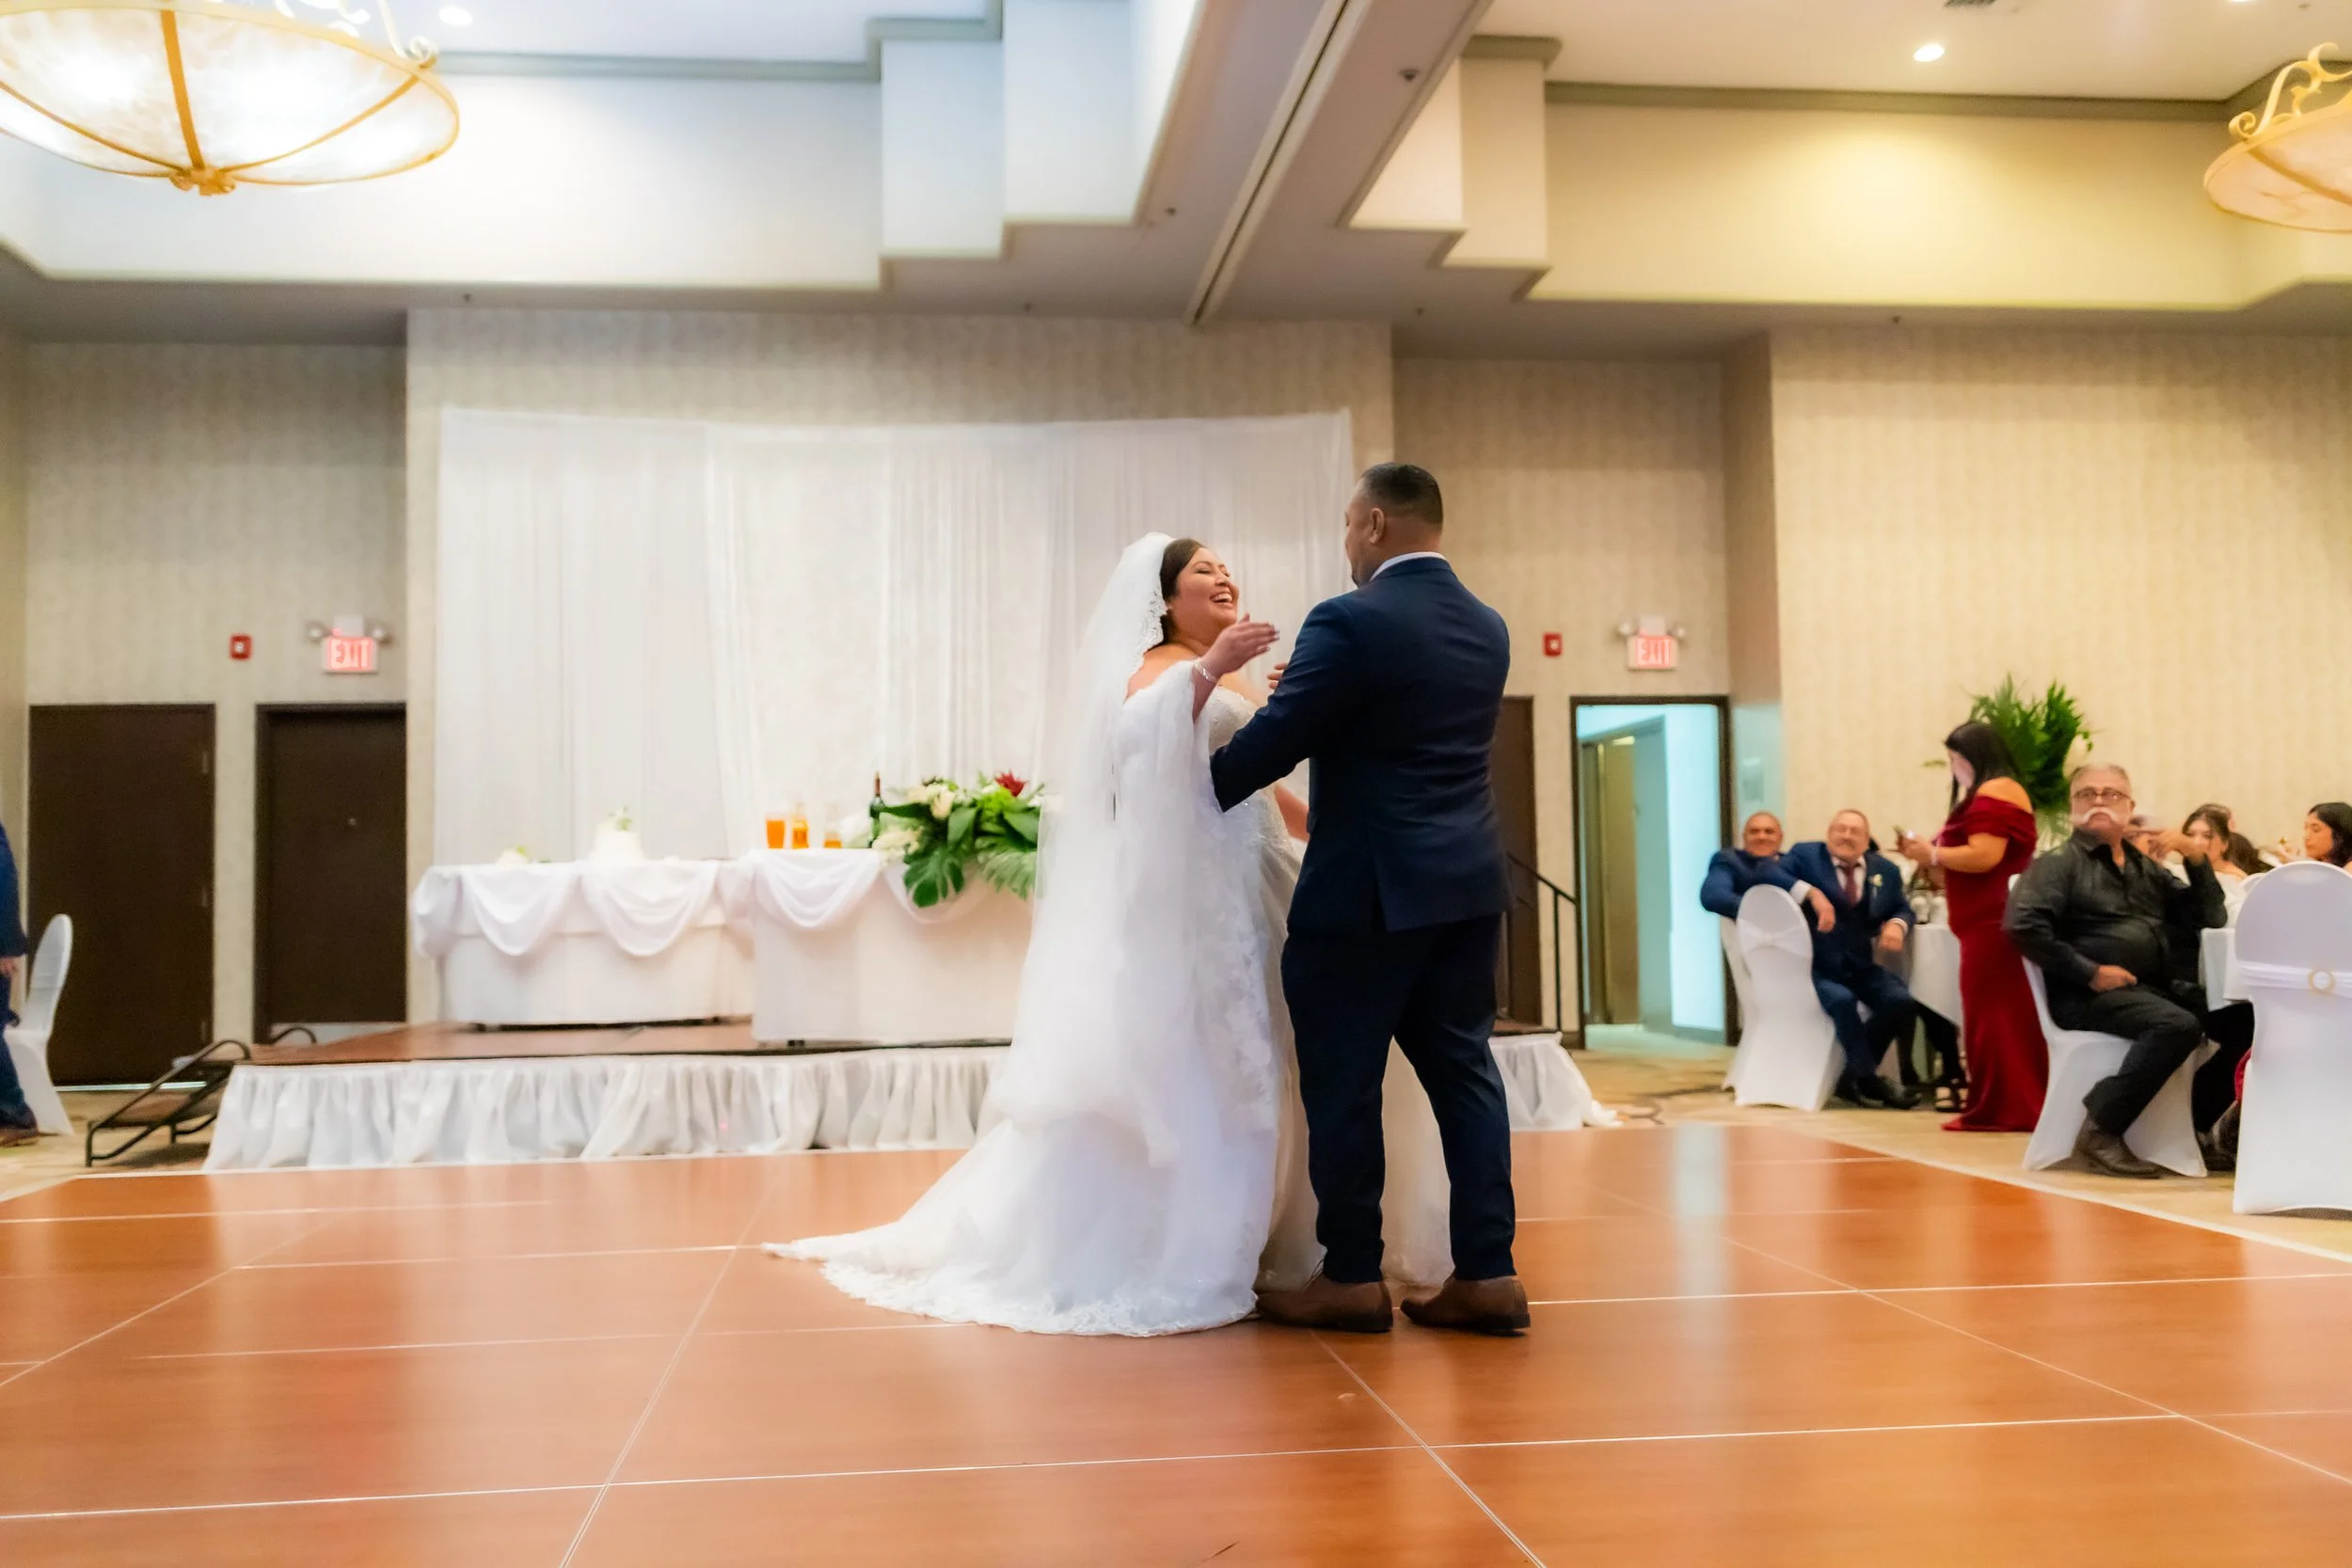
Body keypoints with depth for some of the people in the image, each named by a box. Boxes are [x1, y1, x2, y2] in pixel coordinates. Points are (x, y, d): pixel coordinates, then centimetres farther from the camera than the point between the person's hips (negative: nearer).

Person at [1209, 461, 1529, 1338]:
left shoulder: (1349, 622, -13)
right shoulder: (1486, 627, 11)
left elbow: (1273, 741, -12)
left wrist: (1197, 795, 5)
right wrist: (1303, 689, 24)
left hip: (1369, 888, -7)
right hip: (1468, 883, 7)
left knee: (1342, 1081, 4)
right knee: (1463, 1069, 11)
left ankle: (1351, 1278, 12)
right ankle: (1488, 1273, 12)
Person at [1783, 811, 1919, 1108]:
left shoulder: (1884, 869, 12)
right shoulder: (1805, 856, 0)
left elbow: (1903, 909, 18)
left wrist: (1897, 924, -8)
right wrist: (1809, 892, -31)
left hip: (1860, 966, 5)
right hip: (1814, 965, -5)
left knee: (1901, 1001, -19)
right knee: (1842, 1000, -32)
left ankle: (1853, 1076, -3)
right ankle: (1868, 1079, -13)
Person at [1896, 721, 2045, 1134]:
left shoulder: (1992, 794, -11)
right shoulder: (2003, 793, 23)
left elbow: (1984, 856, -22)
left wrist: (1931, 853, -11)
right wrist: (1932, 859, 11)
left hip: (1992, 923, -11)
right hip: (1995, 920, 11)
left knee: (1991, 1014, -8)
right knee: (2009, 1014, 11)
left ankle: (1996, 1109, -5)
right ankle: (2019, 1105, 14)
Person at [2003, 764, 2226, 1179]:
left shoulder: (2147, 869, 23)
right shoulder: (2059, 864, 4)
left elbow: (2209, 920, 20)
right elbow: (2023, 926, -11)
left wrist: (2196, 858, 7)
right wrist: (2090, 973, -16)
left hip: (2155, 988, 6)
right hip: (2087, 997, -6)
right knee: (2178, 1025, -31)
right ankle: (2101, 1129, -22)